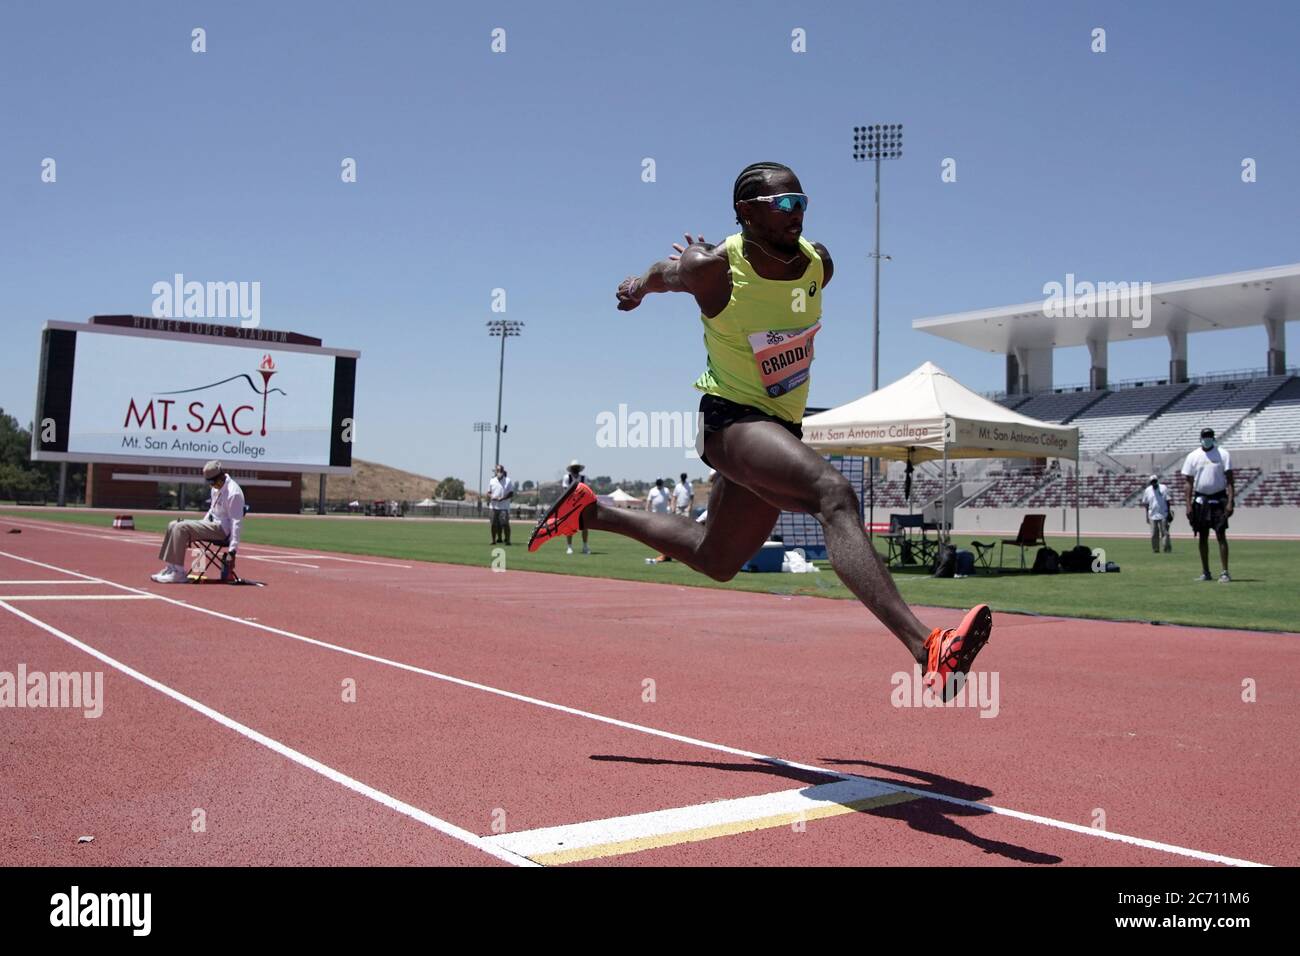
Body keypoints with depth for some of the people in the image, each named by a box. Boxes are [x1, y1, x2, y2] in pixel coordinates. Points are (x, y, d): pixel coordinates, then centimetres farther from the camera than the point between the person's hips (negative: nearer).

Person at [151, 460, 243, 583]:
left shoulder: (233, 493, -21)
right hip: (211, 522, 10)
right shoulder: (217, 488, 8)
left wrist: (232, 551, -28)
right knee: (173, 526, 5)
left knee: (181, 527, -21)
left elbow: (236, 523, -24)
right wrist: (197, 531, 16)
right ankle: (170, 568, 3)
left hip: (223, 528, -10)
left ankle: (178, 573, -18)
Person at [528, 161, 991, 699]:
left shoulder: (818, 263, -3)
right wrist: (641, 284, 26)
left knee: (715, 561, 20)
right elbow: (666, 271, 7)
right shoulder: (713, 269, -16)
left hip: (780, 428, 7)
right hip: (730, 418, -7)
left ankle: (591, 513, 36)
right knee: (834, 493, -33)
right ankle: (927, 649, -43)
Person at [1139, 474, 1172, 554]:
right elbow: (1146, 504, 13)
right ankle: (1155, 549, 10)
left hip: (1163, 515, -2)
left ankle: (1167, 548, 0)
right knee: (1154, 534, 3)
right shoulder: (1147, 490, 8)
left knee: (1164, 532, -5)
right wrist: (1147, 516, 10)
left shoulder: (1163, 488, 0)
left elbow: (1167, 501, 2)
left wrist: (1169, 513, -3)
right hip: (1152, 516, 3)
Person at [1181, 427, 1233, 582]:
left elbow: (1229, 480, -5)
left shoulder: (1223, 454, -1)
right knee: (1202, 537, 7)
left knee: (1221, 535, -8)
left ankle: (1225, 572, -7)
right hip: (1201, 500, 3)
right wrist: (1189, 504, -3)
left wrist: (1230, 502, -14)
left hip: (1218, 499, -3)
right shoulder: (1193, 456, 5)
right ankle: (1205, 573, 15)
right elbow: (1189, 482, 5)